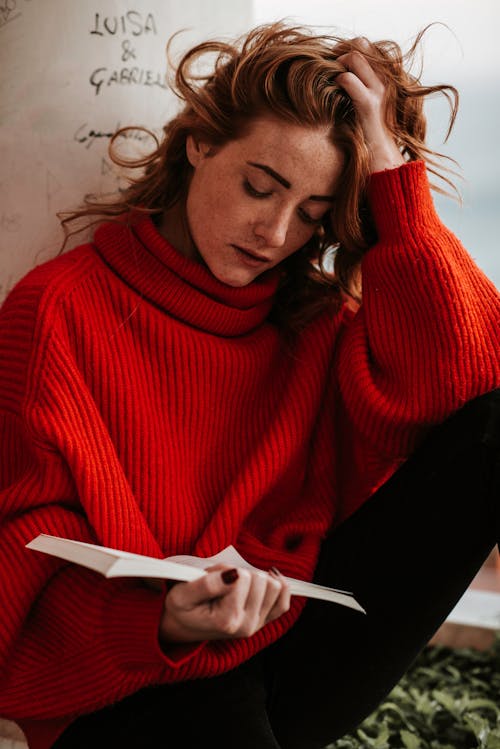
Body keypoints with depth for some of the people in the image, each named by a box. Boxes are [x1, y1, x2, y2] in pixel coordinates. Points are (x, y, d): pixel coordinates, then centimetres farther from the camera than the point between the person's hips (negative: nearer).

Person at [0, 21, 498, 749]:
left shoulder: (313, 314, 7)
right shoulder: (60, 309, -4)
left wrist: (392, 172, -12)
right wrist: (160, 620, -27)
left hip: (296, 639, 4)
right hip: (135, 683, -4)